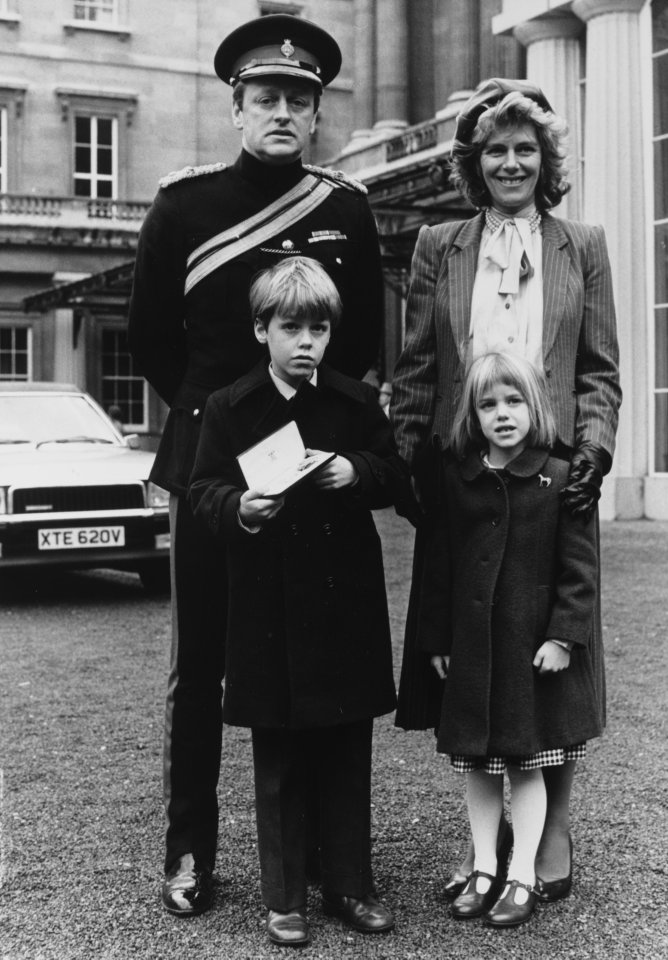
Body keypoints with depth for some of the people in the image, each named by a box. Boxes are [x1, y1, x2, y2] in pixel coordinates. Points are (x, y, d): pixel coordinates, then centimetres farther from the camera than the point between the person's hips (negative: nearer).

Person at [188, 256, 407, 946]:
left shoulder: (356, 403, 5)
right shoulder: (229, 407, 1)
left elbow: (397, 475, 8)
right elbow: (202, 491, -1)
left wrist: (357, 472, -12)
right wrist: (239, 508, -21)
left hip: (347, 602, 2)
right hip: (268, 606, -2)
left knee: (349, 756, 10)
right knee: (279, 762, 7)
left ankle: (350, 887, 25)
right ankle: (284, 898, 20)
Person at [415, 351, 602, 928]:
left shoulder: (560, 479, -6)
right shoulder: (456, 479, 2)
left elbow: (578, 566, -6)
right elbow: (439, 563, 5)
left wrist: (563, 635, -12)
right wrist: (437, 638, 5)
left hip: (533, 646, -3)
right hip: (471, 644, 3)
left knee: (528, 764, 7)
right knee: (477, 763, 12)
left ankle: (522, 876, 20)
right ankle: (484, 870, 27)